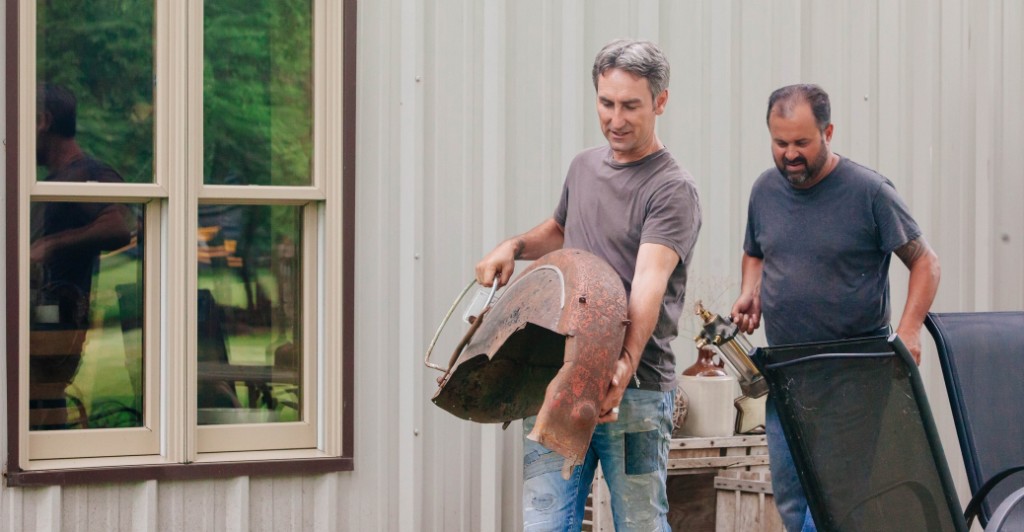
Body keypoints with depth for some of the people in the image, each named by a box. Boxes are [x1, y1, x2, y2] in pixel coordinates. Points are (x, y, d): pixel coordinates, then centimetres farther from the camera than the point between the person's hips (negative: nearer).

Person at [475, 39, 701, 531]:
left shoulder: (673, 190, -7)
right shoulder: (584, 167, 15)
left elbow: (649, 282, -22)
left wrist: (626, 363, -37)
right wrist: (514, 246, 15)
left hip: (637, 390, -5)